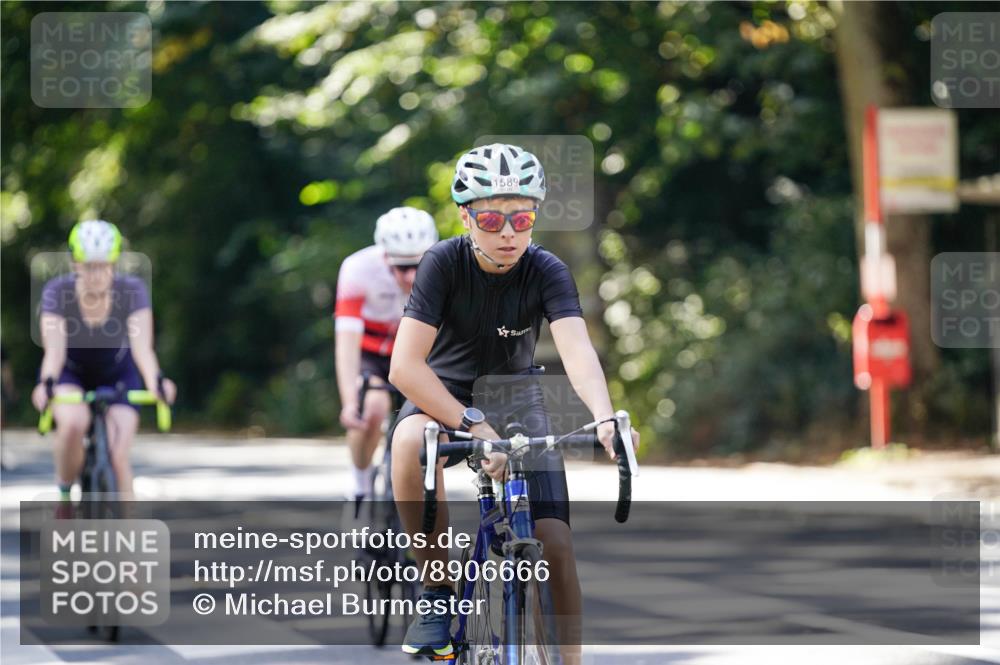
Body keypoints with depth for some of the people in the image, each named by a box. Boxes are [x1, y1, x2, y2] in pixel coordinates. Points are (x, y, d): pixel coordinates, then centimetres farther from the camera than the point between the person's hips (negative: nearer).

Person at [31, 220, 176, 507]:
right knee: (74, 422, -33)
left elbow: (142, 346, -35)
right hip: (70, 374, -1)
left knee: (118, 457, -17)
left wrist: (155, 381, -55)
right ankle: (64, 495, -9)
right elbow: (54, 349, -35)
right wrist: (46, 383, -56)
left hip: (117, 376, 1)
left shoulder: (132, 290, -25)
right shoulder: (57, 292, -26)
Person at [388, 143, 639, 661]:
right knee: (411, 442, -37)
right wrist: (476, 428, -42)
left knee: (555, 542, -15)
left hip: (516, 403, 2)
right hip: (445, 398, -2)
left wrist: (604, 417, -55)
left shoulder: (546, 272, -18)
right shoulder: (444, 263, -22)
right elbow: (404, 366, -30)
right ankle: (437, 592, -22)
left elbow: (577, 349, -34)